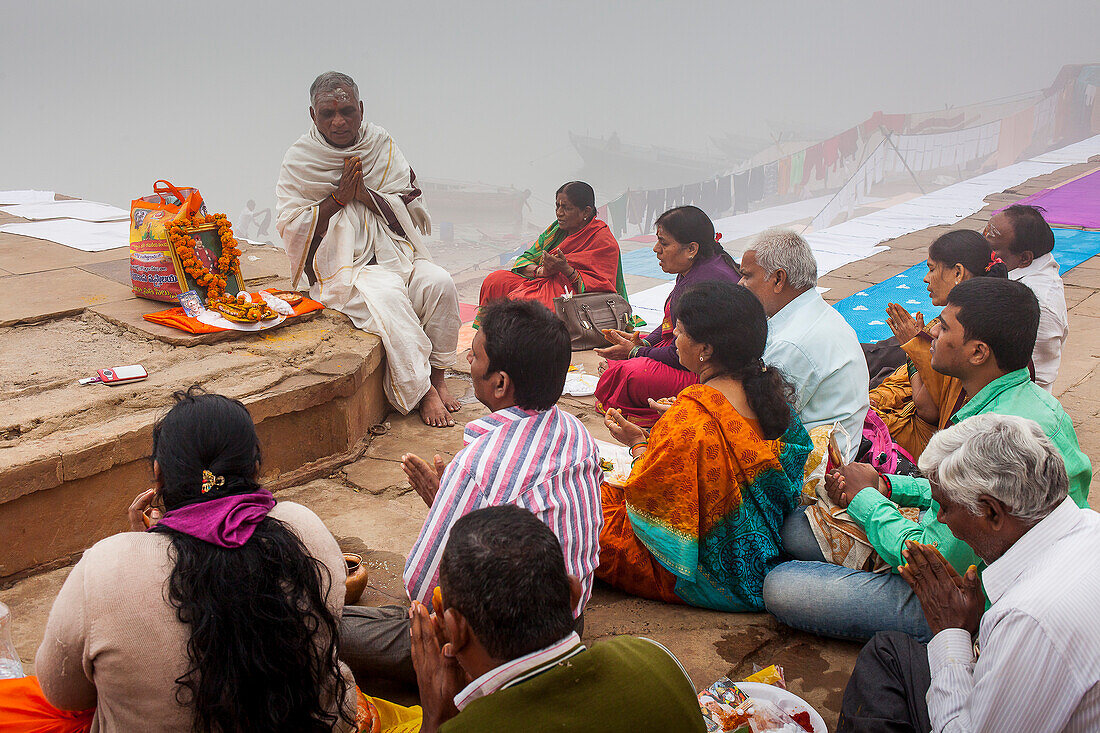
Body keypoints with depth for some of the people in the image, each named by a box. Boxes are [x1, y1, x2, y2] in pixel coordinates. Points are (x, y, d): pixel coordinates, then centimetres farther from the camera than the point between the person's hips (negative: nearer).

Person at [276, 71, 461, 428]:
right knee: (387, 297, -33)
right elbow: (290, 228, -3)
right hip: (341, 268, -3)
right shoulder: (300, 160, 2)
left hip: (395, 253, 3)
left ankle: (437, 376, -10)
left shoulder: (382, 146, 8)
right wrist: (339, 197, -12)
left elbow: (412, 208, 4)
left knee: (439, 283, -25)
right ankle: (421, 392, -22)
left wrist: (365, 194, -13)